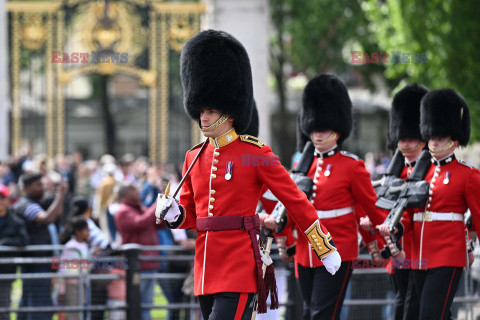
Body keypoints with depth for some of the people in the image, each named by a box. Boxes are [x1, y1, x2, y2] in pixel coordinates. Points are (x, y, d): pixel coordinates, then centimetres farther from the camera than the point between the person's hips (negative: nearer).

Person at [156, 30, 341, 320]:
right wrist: (173, 214, -4)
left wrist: (327, 250, 2)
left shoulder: (256, 154, -4)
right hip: (207, 268, 6)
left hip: (240, 266, -6)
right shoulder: (194, 158, 13)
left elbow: (296, 201, 0)